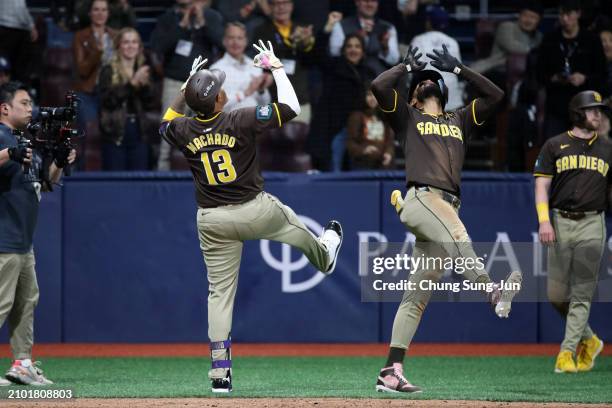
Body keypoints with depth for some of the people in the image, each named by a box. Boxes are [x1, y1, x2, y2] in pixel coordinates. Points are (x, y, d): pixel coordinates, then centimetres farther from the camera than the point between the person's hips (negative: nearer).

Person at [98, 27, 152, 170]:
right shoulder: (109, 71, -3)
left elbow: (148, 101, 3)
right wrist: (132, 83, -23)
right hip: (115, 133, -4)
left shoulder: (142, 71, 10)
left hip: (138, 133, 4)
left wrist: (144, 85, -16)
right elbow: (108, 100, -17)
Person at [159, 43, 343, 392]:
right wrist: (277, 68, -3)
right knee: (295, 225, 31)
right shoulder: (240, 121, -19)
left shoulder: (183, 130, -6)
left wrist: (187, 86, 22)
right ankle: (324, 256, 65)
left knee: (220, 292, 6)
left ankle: (220, 372, 0)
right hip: (255, 212, -2)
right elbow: (292, 108, -13)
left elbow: (166, 123, 20)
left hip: (212, 222, 2)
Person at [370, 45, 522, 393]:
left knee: (417, 297, 0)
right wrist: (408, 66, 18)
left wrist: (458, 68, 28)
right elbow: (379, 86, 4)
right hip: (421, 198, -5)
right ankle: (494, 292, -63)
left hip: (447, 208, 5)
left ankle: (392, 372, -3)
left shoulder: (460, 122, 31)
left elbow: (495, 95, 27)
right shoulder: (408, 117, 19)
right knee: (458, 236, -37)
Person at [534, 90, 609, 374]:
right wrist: (544, 221, -12)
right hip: (560, 223, 0)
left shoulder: (607, 149, 11)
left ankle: (567, 353, -3)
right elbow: (542, 184, 2)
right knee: (556, 294, 0)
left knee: (582, 294, -6)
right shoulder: (555, 146, 6)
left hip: (592, 225, 0)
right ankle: (588, 340, 21)